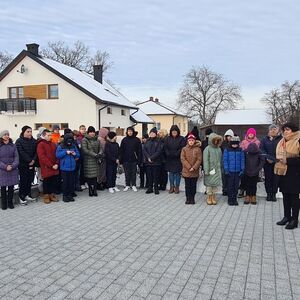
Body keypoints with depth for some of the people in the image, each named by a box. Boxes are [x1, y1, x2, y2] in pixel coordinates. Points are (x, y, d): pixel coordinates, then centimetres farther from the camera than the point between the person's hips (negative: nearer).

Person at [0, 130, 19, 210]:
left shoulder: (13, 145, 6)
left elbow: (16, 157, 3)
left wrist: (13, 166, -13)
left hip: (13, 170, 2)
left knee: (11, 187, 6)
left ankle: (10, 202, 18)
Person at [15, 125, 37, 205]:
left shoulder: (34, 141, 8)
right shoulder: (19, 141, -7)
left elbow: (36, 152, 4)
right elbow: (22, 153, -16)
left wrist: (33, 160, -12)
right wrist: (29, 161, -18)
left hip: (32, 164, 5)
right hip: (23, 165, -5)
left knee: (30, 180, 10)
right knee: (23, 180, -2)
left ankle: (28, 195, 22)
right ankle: (21, 197, 7)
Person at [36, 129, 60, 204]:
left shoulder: (53, 144, 14)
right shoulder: (41, 144, -7)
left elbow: (56, 155, 13)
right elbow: (42, 157, -15)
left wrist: (56, 164, -4)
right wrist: (51, 165, -16)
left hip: (55, 168, 6)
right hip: (46, 168, -6)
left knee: (54, 182, 10)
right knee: (46, 182, 4)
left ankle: (52, 194, 23)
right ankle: (46, 196, 16)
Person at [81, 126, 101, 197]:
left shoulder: (97, 140, 13)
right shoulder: (84, 140, -3)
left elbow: (100, 148, 15)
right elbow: (85, 150, -12)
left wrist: (99, 154, -8)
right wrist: (95, 155, -17)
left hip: (95, 160, 4)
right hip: (88, 160, -4)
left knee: (95, 175, 1)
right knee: (89, 175, -2)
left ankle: (95, 190, 7)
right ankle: (90, 190, 8)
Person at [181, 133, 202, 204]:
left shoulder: (198, 149, -1)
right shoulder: (184, 149, 2)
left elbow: (199, 160, -5)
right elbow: (182, 159, -5)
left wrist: (194, 168, -15)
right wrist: (189, 167, -14)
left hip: (195, 171, 0)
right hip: (186, 171, 1)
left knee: (193, 185, 8)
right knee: (187, 185, 7)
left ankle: (192, 198, 18)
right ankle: (188, 198, 16)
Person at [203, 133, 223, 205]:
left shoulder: (219, 149, 9)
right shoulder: (207, 149, -6)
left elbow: (220, 160, 12)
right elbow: (205, 160, -10)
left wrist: (220, 168, 10)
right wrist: (206, 170, -14)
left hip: (217, 170, 4)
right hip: (210, 169, -4)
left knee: (216, 184, 5)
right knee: (209, 184, 1)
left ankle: (213, 197, 18)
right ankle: (209, 197, 14)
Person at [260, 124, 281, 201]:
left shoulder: (281, 139, 3)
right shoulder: (265, 139, 8)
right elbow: (262, 150, 1)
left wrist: (275, 159, -14)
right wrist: (267, 158, -12)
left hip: (277, 162, -1)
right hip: (267, 163, 1)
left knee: (276, 178, 1)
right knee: (268, 178, 5)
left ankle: (274, 194, 12)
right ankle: (268, 194, 14)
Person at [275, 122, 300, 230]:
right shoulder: (282, 142, 12)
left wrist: (287, 160, -20)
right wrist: (278, 160, 3)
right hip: (283, 172, 7)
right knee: (285, 195, 12)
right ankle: (287, 217, 23)